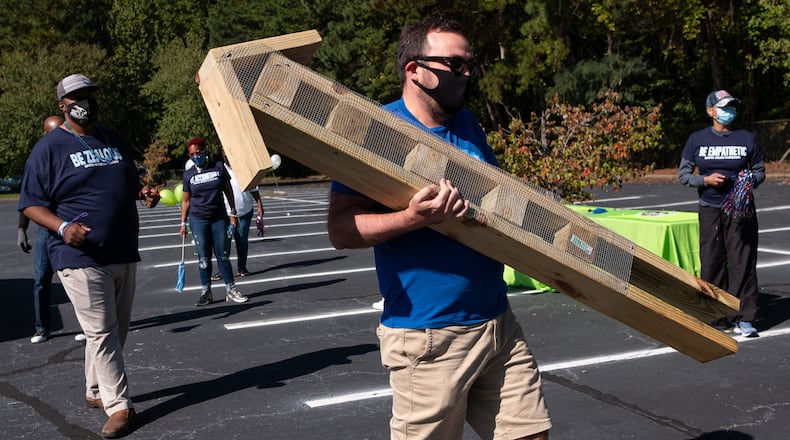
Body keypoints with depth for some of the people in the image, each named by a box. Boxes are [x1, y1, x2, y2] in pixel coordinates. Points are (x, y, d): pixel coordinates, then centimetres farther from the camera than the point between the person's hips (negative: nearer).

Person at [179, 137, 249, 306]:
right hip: (198, 219, 0)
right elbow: (186, 200, 7)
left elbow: (228, 190, 5)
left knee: (223, 255, 3)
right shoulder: (188, 175, 1)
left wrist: (233, 214, 2)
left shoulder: (218, 167, 0)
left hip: (219, 218, 0)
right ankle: (206, 292, 8)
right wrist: (183, 223, 4)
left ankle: (230, 290, 8)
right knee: (204, 258, 2)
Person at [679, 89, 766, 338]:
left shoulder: (747, 138, 5)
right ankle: (716, 316, 13)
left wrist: (750, 179, -10)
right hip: (710, 210, 0)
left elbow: (760, 171, 13)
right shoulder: (697, 139, 4)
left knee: (742, 262, -4)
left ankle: (745, 319, 0)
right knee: (711, 264, 2)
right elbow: (683, 175, 4)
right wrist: (706, 179, -13)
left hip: (741, 209, 0)